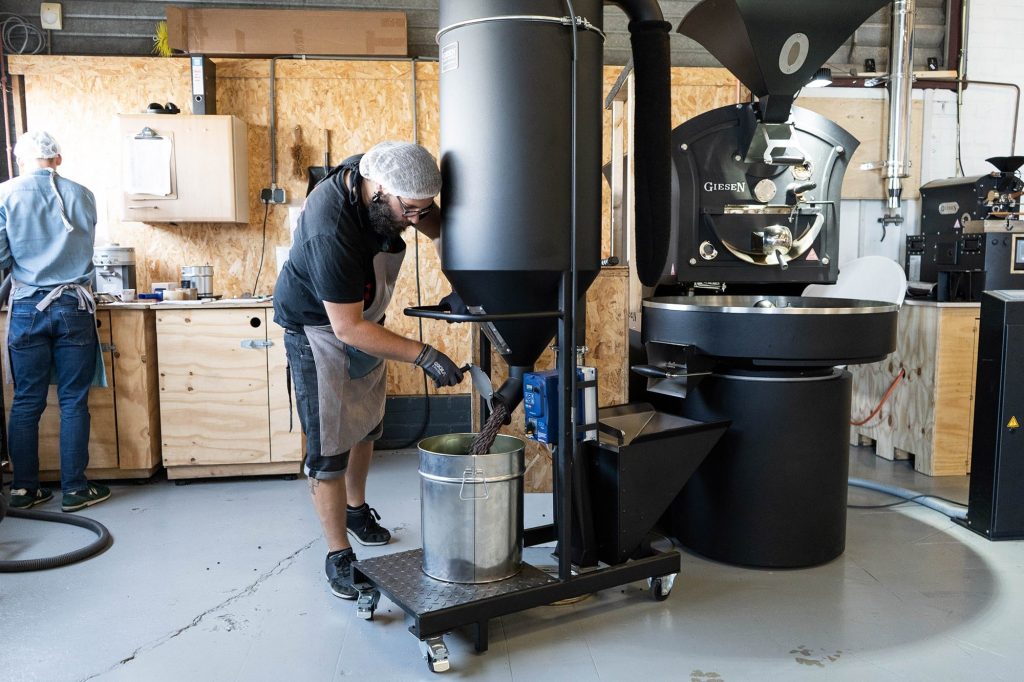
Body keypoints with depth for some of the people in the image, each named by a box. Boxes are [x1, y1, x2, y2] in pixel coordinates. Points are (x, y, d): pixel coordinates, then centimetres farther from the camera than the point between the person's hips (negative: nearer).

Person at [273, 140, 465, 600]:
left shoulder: (382, 173, -16)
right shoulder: (331, 232, -38)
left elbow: (433, 221, 2)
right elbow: (347, 328, -35)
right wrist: (423, 355, -36)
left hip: (364, 318, 8)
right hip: (318, 327, -8)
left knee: (366, 424, 20)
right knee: (328, 445, -4)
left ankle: (356, 508, 42)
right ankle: (338, 555, 10)